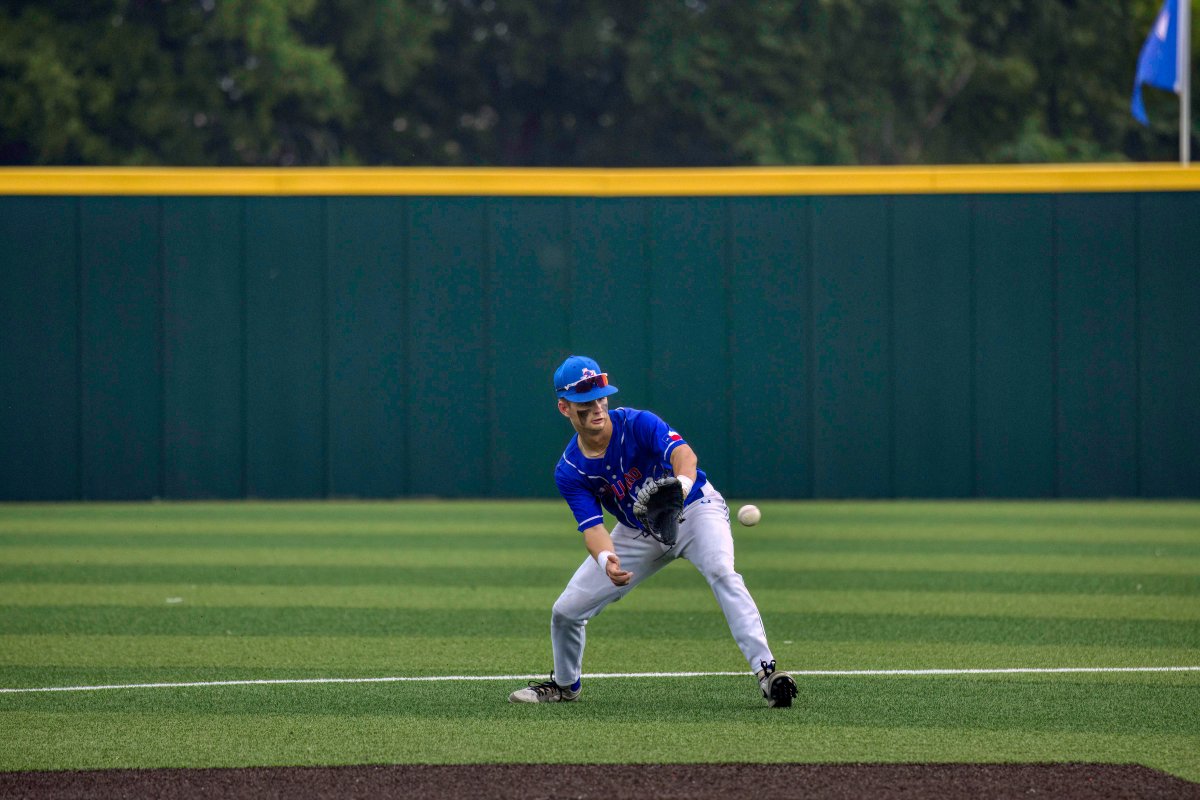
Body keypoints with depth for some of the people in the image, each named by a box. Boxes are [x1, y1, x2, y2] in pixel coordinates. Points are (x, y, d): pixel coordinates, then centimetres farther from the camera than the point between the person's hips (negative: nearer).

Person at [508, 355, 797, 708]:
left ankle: (766, 670, -39)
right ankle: (565, 683, 30)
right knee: (566, 611, 0)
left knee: (721, 572, -35)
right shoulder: (570, 471, -15)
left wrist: (682, 484, -68)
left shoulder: (637, 424, -26)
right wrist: (606, 560, -47)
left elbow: (682, 453, -44)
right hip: (637, 532, 4)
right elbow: (592, 527, -23)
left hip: (695, 509, -4)